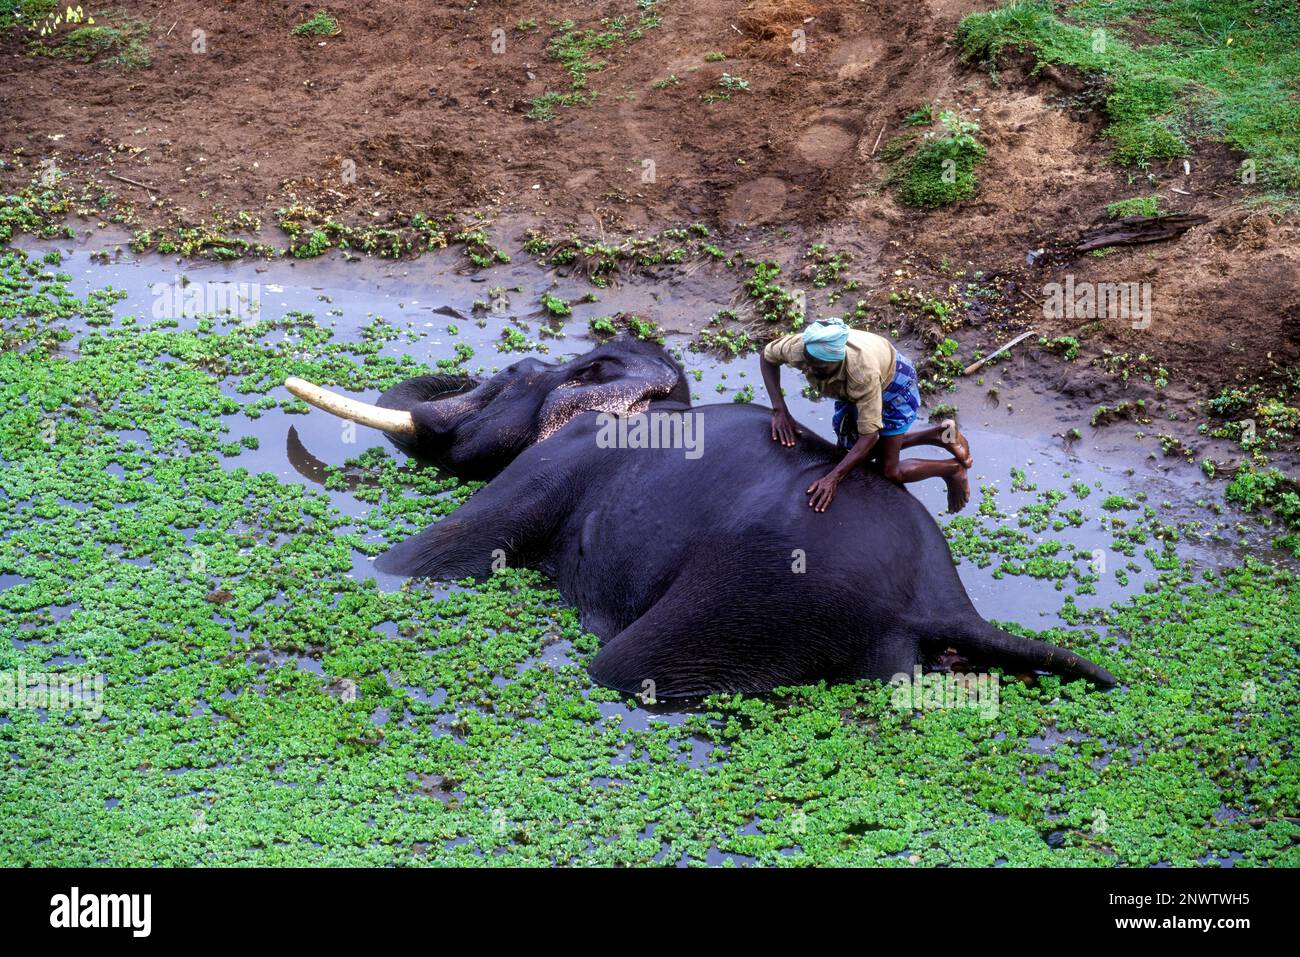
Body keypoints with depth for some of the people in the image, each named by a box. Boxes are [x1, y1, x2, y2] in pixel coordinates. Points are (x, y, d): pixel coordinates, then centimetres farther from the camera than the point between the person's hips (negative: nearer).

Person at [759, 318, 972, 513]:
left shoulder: (862, 371, -46)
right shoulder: (798, 348, -35)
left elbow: (869, 434, -40)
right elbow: (767, 357, -11)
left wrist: (833, 477, -49)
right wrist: (779, 410, -22)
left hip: (891, 381, -6)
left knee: (888, 471, -9)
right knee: (852, 451, 14)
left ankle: (952, 468, 18)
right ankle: (936, 434, 22)